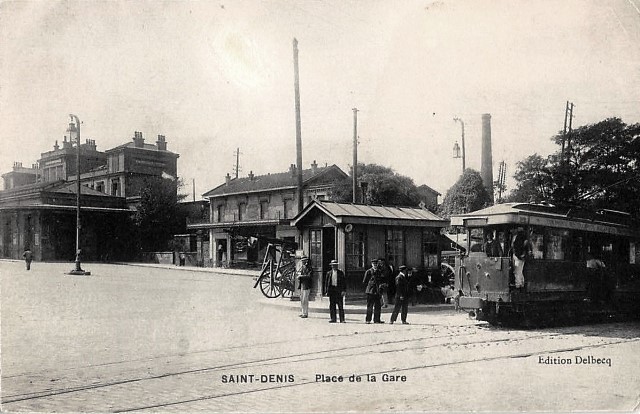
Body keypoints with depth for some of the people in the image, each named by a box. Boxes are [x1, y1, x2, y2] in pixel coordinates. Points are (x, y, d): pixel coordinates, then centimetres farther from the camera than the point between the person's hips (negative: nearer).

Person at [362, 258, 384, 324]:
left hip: (377, 291, 5)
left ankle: (377, 320, 12)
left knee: (377, 306, 5)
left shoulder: (379, 272, 13)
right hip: (370, 291, -5)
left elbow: (381, 281, 22)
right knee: (370, 306, -3)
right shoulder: (368, 271, -2)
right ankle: (368, 320, 3)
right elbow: (364, 282, 2)